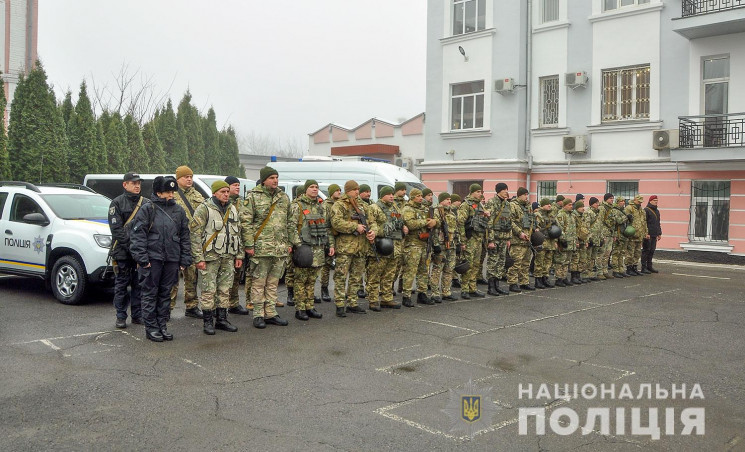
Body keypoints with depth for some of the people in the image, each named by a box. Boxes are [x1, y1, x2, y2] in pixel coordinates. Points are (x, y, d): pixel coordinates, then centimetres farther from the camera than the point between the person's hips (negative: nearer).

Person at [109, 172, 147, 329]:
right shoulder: (117, 203, -1)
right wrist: (129, 244, -16)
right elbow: (116, 228, -8)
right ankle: (121, 317, 11)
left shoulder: (146, 203, 10)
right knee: (121, 284, 3)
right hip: (122, 251, -3)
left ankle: (137, 315, 17)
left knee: (139, 284, 8)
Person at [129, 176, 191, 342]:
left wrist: (185, 259, 8)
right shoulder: (147, 210, -3)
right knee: (150, 294, 2)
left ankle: (162, 325, 20)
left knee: (165, 293, 11)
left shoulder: (178, 211, 11)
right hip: (152, 258, -4)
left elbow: (184, 236, 13)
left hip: (171, 259, 5)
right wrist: (142, 258, -12)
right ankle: (151, 327, 9)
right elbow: (138, 235, -6)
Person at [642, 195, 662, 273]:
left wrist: (659, 233, 21)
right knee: (646, 250, -5)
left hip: (654, 235, 8)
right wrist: (646, 233, -20)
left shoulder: (657, 211, 20)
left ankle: (649, 266, 17)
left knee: (652, 251, 10)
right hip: (648, 235, -8)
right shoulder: (646, 210, -7)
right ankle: (643, 267, -2)